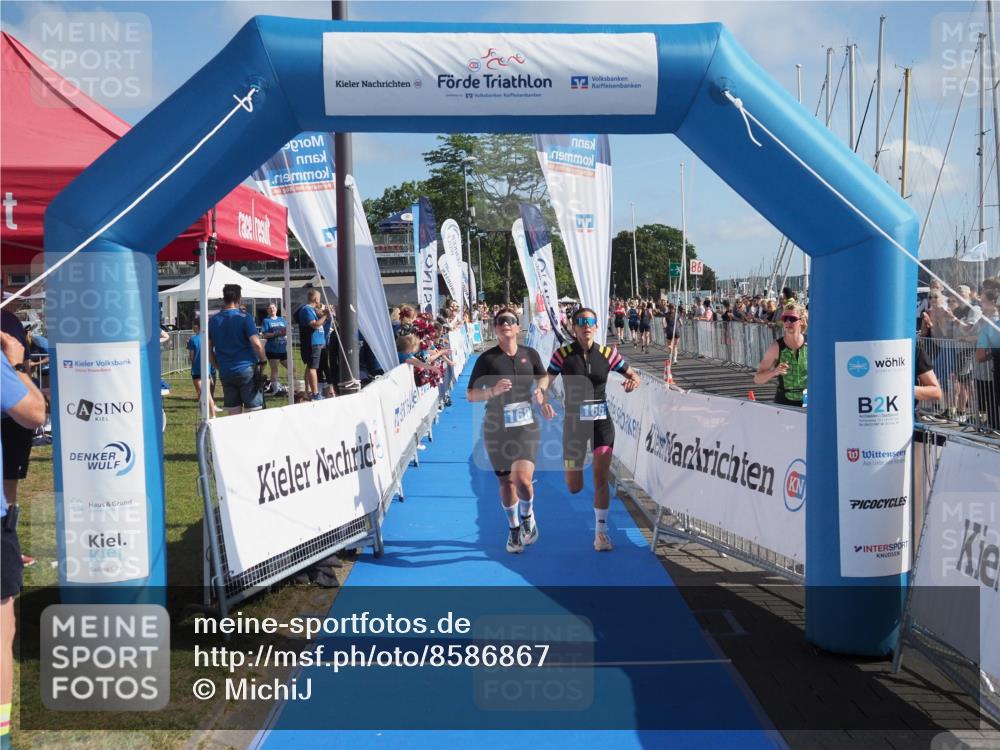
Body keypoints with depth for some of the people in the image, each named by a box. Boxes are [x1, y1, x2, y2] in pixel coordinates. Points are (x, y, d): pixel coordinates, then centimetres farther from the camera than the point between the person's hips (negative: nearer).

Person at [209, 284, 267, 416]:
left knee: (233, 414, 8)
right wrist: (263, 360, -2)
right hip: (246, 370, -4)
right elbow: (256, 343, -16)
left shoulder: (213, 320, 8)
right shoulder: (244, 318, -7)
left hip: (225, 373, 4)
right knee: (252, 412, 0)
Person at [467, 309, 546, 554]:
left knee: (523, 479, -17)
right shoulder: (487, 358, -3)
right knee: (506, 482, 9)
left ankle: (527, 516, 16)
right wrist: (493, 391, -20)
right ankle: (513, 528, 32)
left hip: (526, 426, 0)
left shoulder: (530, 354, 4)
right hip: (496, 428, 0)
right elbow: (470, 395, -3)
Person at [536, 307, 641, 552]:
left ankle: (601, 531, 10)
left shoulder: (607, 354, 0)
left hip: (601, 421, 1)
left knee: (600, 478, -5)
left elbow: (633, 375, 7)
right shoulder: (563, 354, -6)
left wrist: (633, 381, -17)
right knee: (574, 488, 5)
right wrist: (541, 397, -39)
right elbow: (545, 380, -17)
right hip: (573, 422, -1)